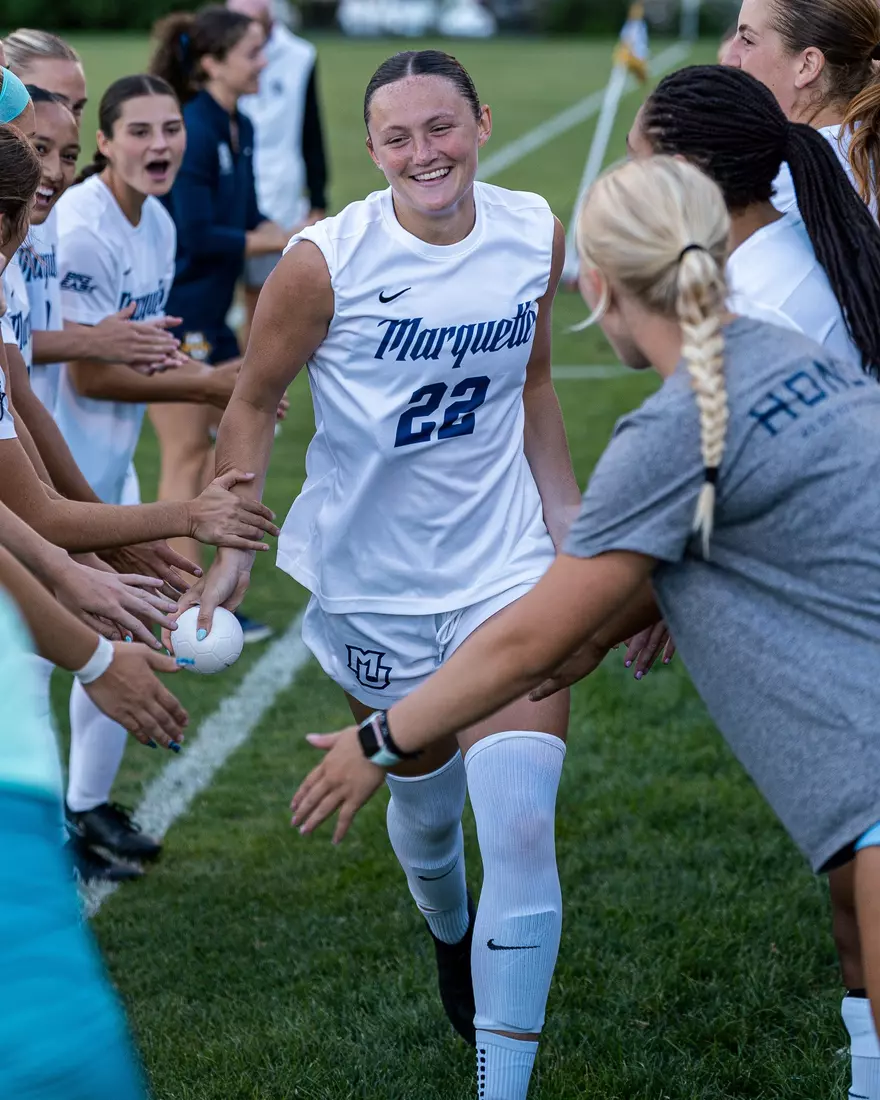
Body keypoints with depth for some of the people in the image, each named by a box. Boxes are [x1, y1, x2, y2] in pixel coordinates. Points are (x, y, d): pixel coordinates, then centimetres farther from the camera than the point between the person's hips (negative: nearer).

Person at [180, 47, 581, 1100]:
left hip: (506, 567, 1)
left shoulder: (537, 234, -4)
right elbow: (252, 402, -3)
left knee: (521, 833, -13)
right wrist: (230, 551, -9)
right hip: (373, 585, -1)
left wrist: (569, 522, 12)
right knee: (424, 804, 16)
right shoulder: (326, 261, -16)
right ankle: (449, 936, 54)